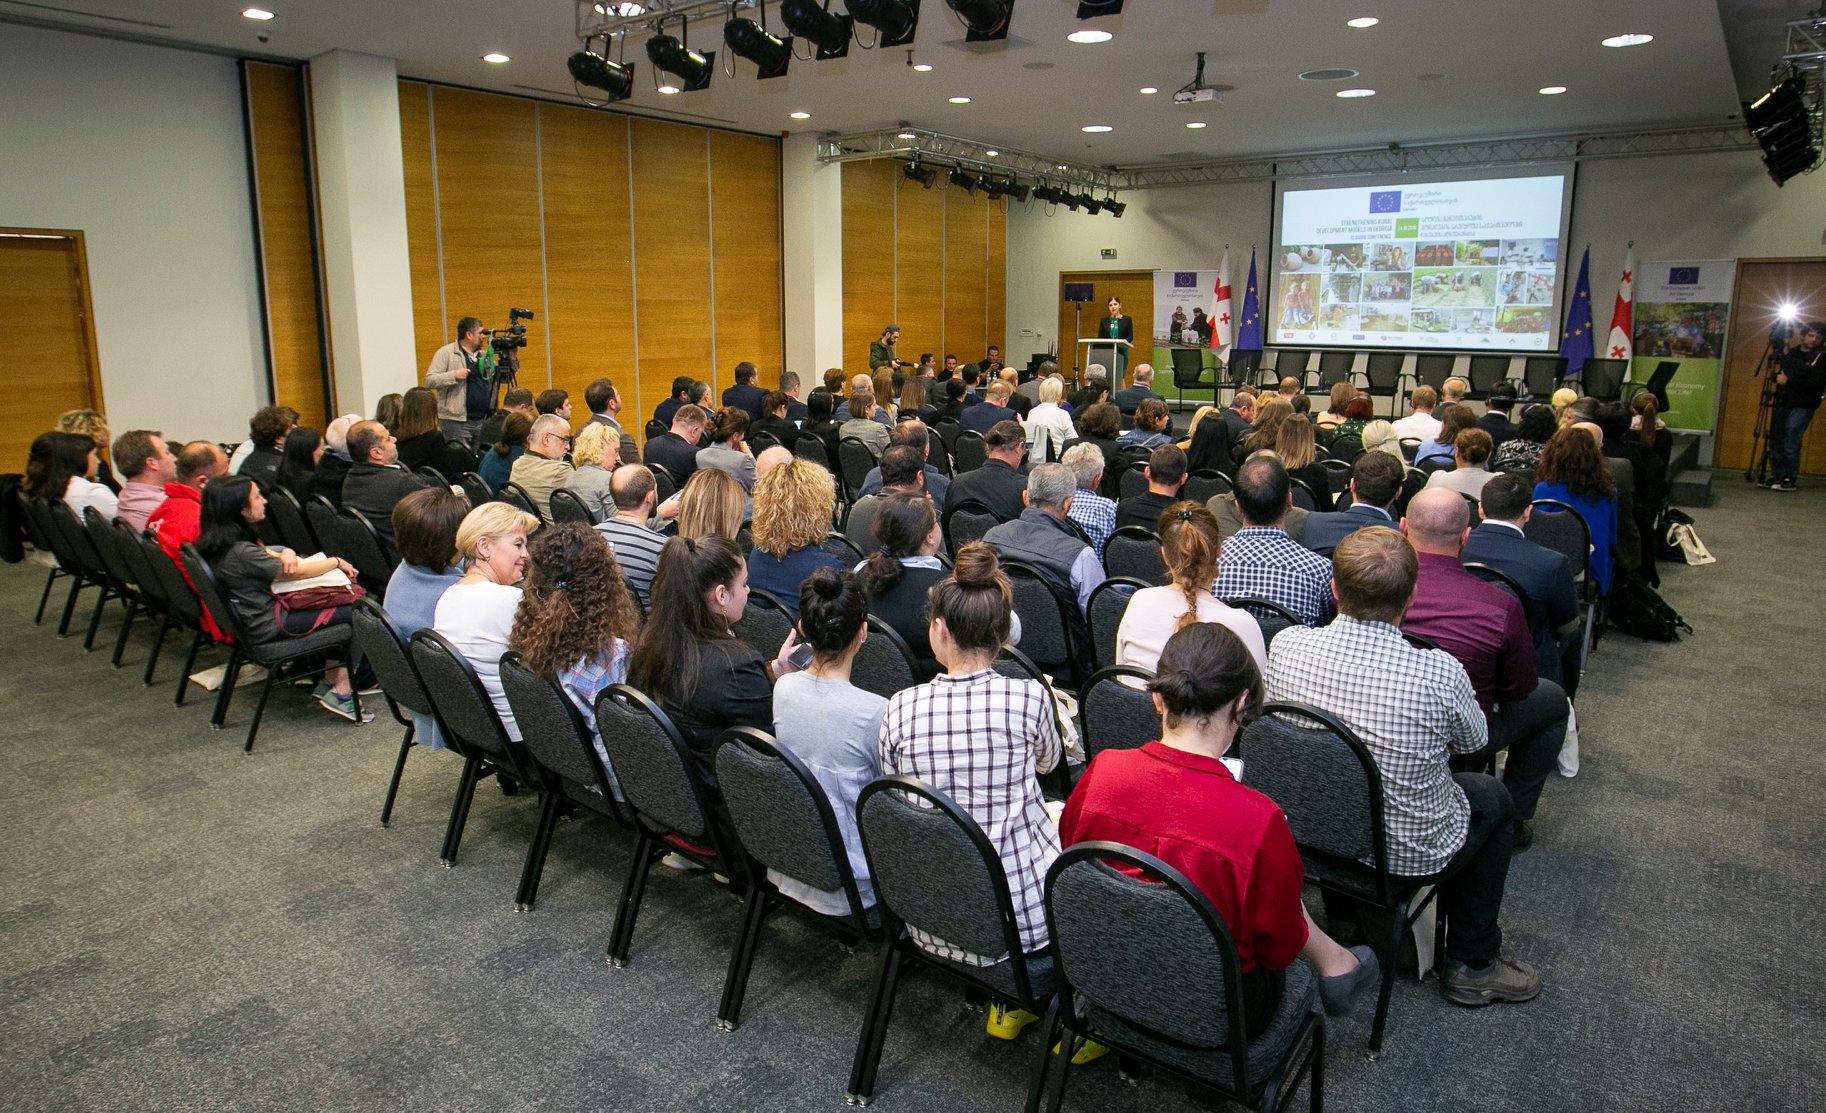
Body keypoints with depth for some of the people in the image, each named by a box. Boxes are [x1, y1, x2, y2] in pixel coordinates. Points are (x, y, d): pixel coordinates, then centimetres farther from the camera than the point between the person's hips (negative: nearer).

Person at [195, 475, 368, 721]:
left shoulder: (220, 543, 6)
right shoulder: (240, 552, -24)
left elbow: (269, 556, 15)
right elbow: (298, 572, -18)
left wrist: (286, 553, -9)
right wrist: (337, 562, -2)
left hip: (257, 614, 10)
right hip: (271, 625, -10)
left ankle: (332, 680, 6)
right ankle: (341, 691, -3)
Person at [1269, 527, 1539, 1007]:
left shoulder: (1286, 645, -20)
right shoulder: (1439, 672, -28)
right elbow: (1475, 740, -4)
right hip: (1410, 855, -3)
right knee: (1493, 797, 25)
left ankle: (1344, 923, 42)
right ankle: (1472, 965, 32)